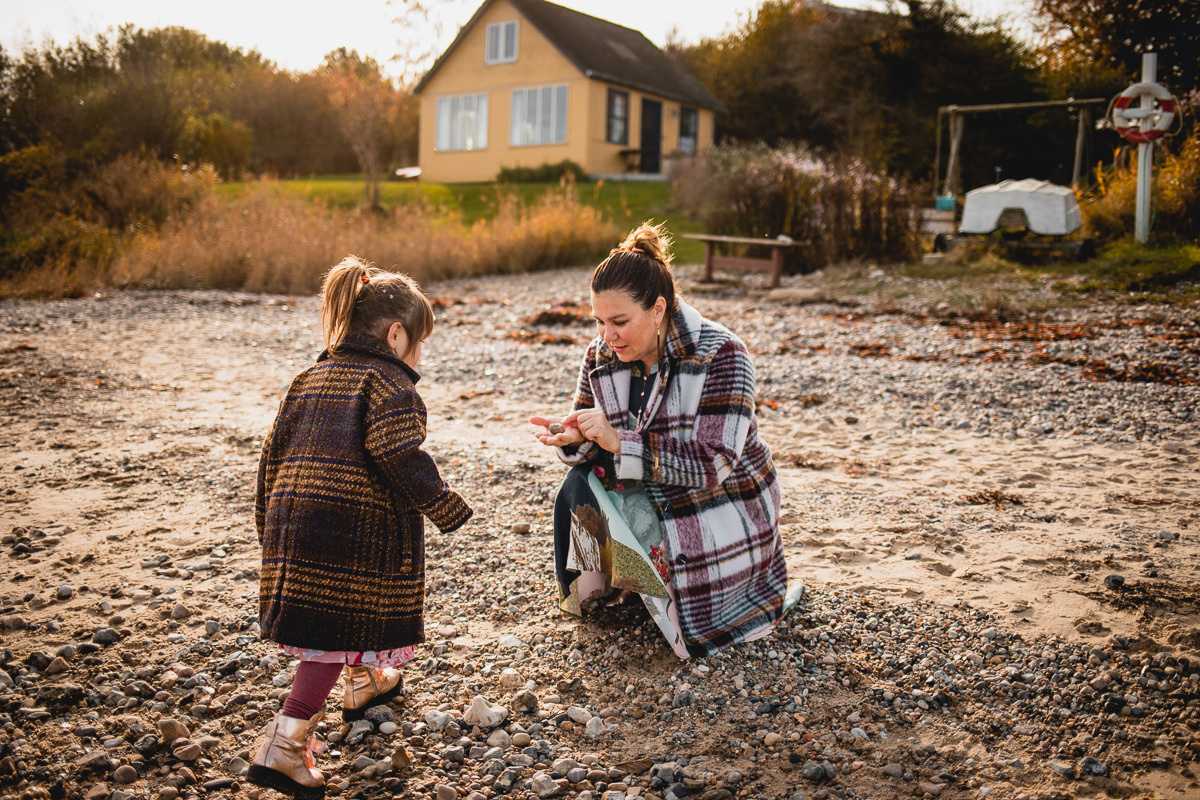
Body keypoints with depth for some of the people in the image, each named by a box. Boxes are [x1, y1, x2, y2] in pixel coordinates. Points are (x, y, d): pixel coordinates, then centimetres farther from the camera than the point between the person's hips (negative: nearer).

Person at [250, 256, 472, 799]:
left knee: (330, 619, 25)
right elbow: (399, 457, -19)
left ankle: (364, 681, 48)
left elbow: (274, 450, 17)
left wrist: (269, 522, 25)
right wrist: (445, 506, -8)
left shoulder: (308, 379, 17)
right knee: (341, 627, 2)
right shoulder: (389, 383, -7)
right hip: (357, 528, -8)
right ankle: (286, 740, 2)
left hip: (292, 522, 8)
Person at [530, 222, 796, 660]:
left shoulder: (719, 356, -23)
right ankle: (594, 585, 11)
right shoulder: (600, 356, -7)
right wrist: (573, 437, -24)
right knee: (578, 487, -20)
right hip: (650, 503, 5)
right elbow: (594, 446, 2)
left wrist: (619, 442, -36)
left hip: (717, 519, -5)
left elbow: (714, 464, -30)